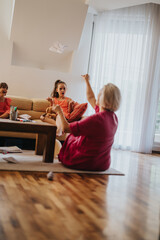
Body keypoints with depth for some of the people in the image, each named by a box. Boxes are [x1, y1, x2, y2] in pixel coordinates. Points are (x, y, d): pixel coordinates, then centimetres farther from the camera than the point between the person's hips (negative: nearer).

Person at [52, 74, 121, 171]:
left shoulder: (96, 119, -30)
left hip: (85, 163, -6)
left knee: (70, 137, 21)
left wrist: (59, 111, -3)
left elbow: (66, 128, -21)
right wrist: (87, 81, 26)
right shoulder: (114, 117, -6)